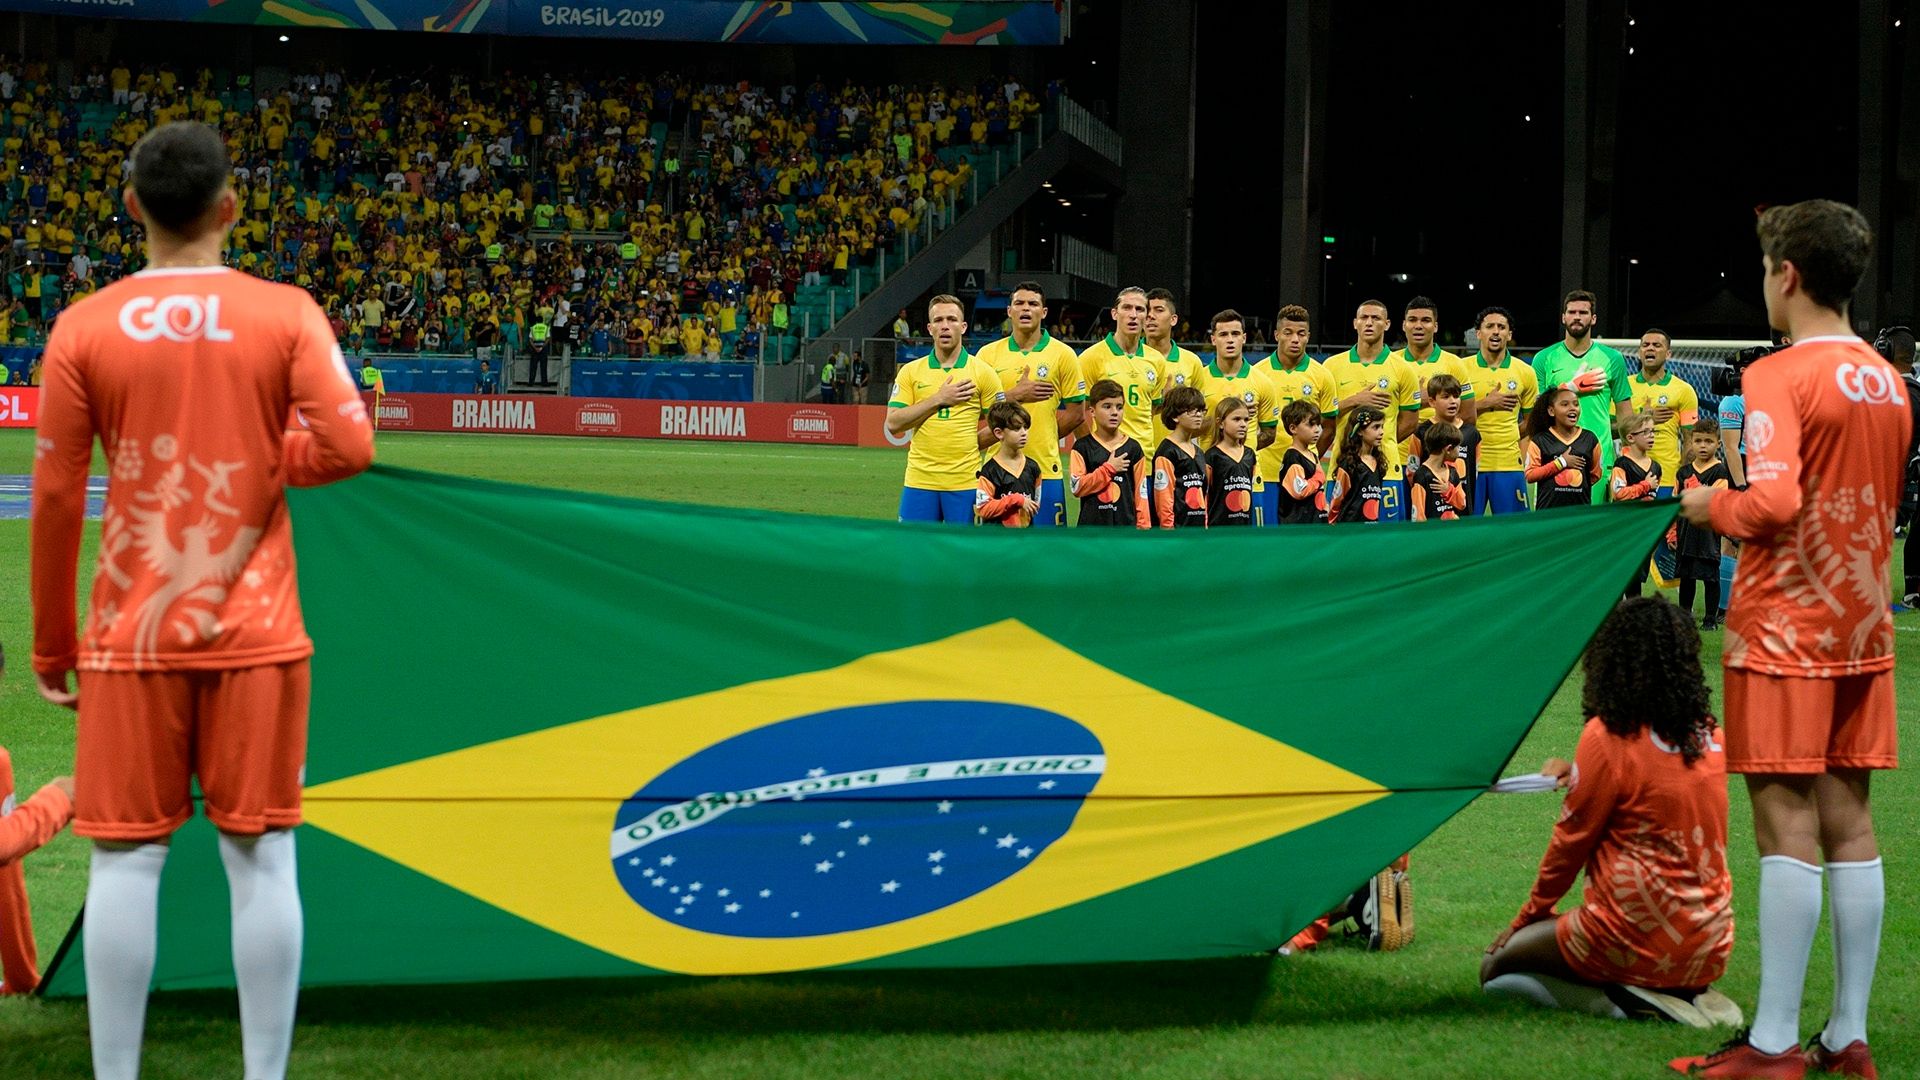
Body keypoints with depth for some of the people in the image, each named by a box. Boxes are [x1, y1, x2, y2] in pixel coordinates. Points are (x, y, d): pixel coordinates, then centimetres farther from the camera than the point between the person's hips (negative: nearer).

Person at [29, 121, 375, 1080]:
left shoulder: (86, 326, 0)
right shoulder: (286, 315, -2)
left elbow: (54, 497, 0)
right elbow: (350, 446, -11)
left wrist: (51, 641, 9)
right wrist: (262, 460, 9)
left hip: (133, 637, 0)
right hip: (253, 634, 0)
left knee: (126, 858, 4)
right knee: (261, 857, 4)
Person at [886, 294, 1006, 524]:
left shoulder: (983, 372, 2)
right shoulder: (910, 372, 6)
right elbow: (893, 424, -4)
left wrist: (966, 443, -4)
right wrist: (938, 400, -11)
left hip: (965, 483, -1)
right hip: (920, 480, 1)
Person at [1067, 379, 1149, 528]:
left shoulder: (1133, 448, 5)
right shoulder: (1082, 447, 1)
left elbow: (1140, 491, 5)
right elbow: (1077, 487, -9)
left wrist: (1143, 526, 0)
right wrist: (1109, 468, -11)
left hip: (1126, 526, 1)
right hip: (1092, 526, -1)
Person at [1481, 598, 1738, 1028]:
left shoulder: (1610, 735, -14)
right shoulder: (1710, 735, 3)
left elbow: (1571, 840, -4)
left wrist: (1529, 916, 10)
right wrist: (1582, 776, 28)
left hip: (1639, 941, -6)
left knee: (1495, 968, 13)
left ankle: (1621, 1001, -8)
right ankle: (1688, 995, 6)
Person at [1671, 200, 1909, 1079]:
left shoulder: (1779, 377, -14)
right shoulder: (1887, 383, 10)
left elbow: (1773, 500, -24)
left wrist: (1710, 506, -6)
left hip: (1784, 632, -7)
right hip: (1861, 630, 7)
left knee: (1787, 825, -6)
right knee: (1848, 822, 9)